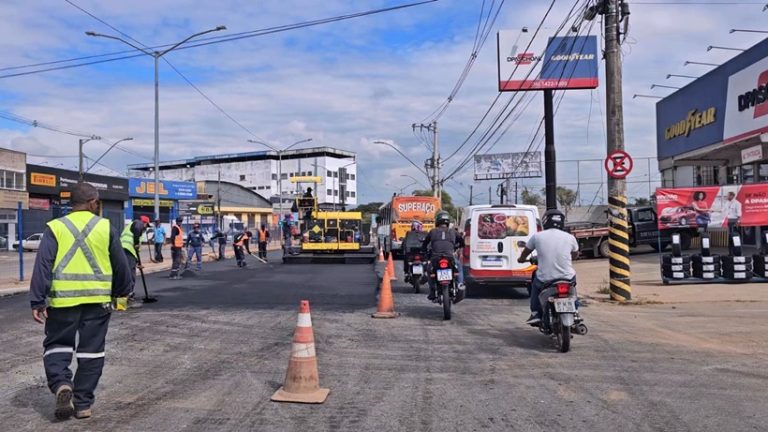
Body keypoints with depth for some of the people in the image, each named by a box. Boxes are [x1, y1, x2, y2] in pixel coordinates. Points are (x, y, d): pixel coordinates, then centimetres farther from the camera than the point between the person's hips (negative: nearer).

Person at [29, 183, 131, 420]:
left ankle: (61, 384, -8)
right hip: (97, 299, 0)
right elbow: (120, 264, 8)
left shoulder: (55, 227, 1)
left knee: (57, 345, 16)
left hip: (63, 298, 0)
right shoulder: (106, 227, 3)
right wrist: (122, 291, 22)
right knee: (91, 351, 9)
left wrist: (37, 301, -3)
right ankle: (83, 403, 14)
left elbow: (43, 265, -4)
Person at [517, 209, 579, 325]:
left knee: (535, 283, 33)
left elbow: (525, 253, 14)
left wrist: (521, 259, 38)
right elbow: (575, 255, 21)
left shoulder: (537, 236, -3)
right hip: (567, 278, 1)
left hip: (545, 280, -1)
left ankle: (535, 314, 22)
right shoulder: (570, 237, 0)